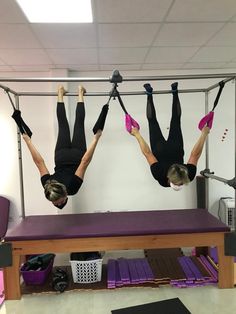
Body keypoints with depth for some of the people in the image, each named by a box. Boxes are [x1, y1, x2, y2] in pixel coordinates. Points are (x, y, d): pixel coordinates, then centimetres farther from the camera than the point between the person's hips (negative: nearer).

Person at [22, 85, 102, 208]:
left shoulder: (72, 187, -36)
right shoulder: (48, 187, -30)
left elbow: (85, 161, -39)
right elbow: (39, 162, -27)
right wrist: (28, 141, -19)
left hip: (77, 155, -1)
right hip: (61, 155, 1)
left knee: (78, 123, 22)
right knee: (63, 123, 24)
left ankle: (80, 94, 37)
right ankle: (60, 94, 41)